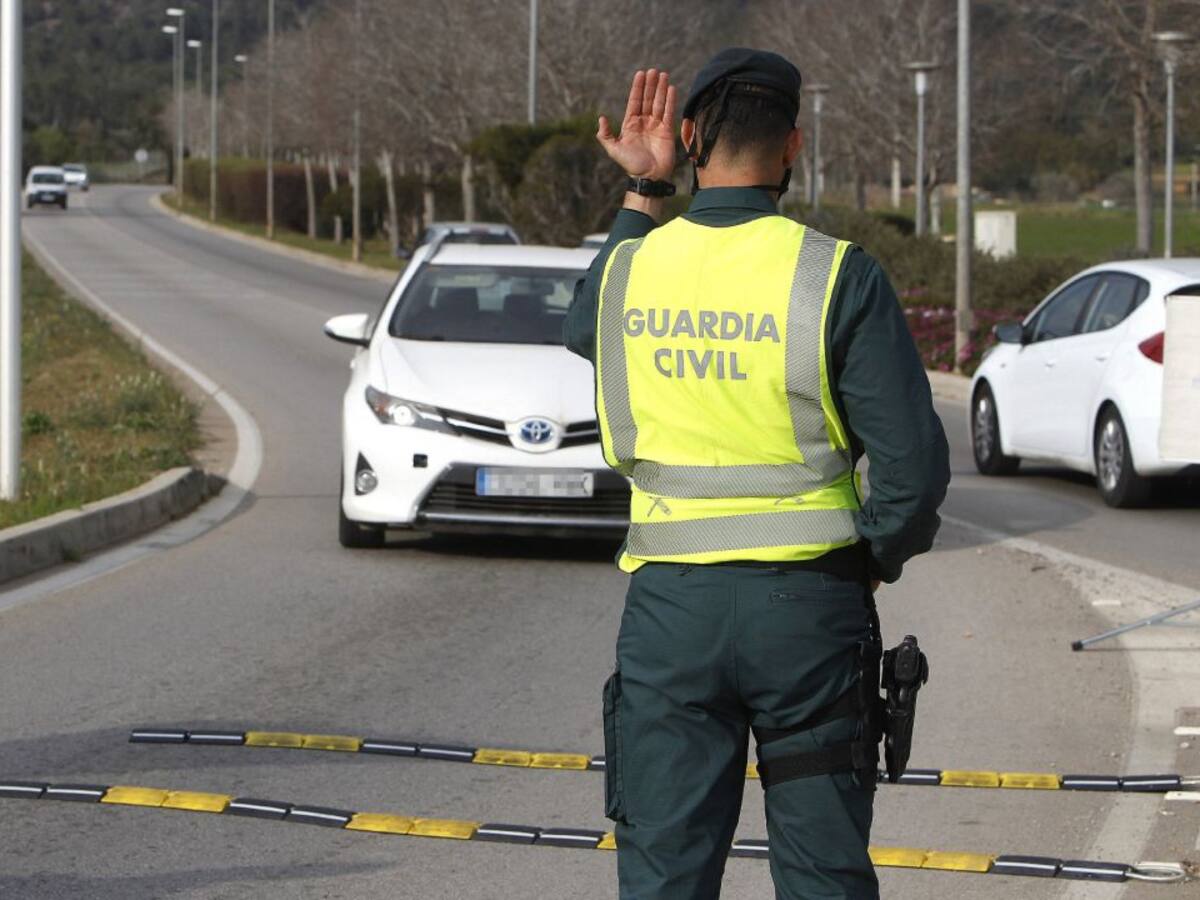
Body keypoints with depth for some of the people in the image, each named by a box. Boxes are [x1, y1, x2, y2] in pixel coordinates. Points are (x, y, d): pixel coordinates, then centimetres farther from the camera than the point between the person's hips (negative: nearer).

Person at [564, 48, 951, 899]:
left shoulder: (630, 266, 0)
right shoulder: (840, 278, -10)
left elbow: (586, 328, 27)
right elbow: (914, 463, -12)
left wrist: (642, 197, 23)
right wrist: (873, 559, 6)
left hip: (670, 606, 2)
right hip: (809, 605, -2)